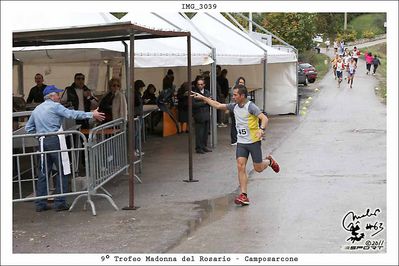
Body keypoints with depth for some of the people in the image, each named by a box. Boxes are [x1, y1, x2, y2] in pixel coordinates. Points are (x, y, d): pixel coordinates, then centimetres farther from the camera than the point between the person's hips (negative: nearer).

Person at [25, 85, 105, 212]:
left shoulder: (36, 110, 19)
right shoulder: (55, 106, -3)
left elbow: (28, 128, 22)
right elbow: (71, 114, -14)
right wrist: (91, 115, -14)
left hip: (43, 142, 7)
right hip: (55, 140, -7)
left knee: (43, 173, 10)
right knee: (62, 171, -1)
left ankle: (40, 204, 10)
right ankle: (60, 202, -3)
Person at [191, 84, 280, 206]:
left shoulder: (251, 106, -16)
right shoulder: (235, 106, 4)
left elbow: (264, 118, -24)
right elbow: (218, 105, 14)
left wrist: (261, 129, -43)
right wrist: (203, 98, 12)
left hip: (254, 141, -5)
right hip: (241, 142, 5)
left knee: (258, 168, 4)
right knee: (241, 166, -9)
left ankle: (269, 161, 39)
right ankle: (244, 196, -9)